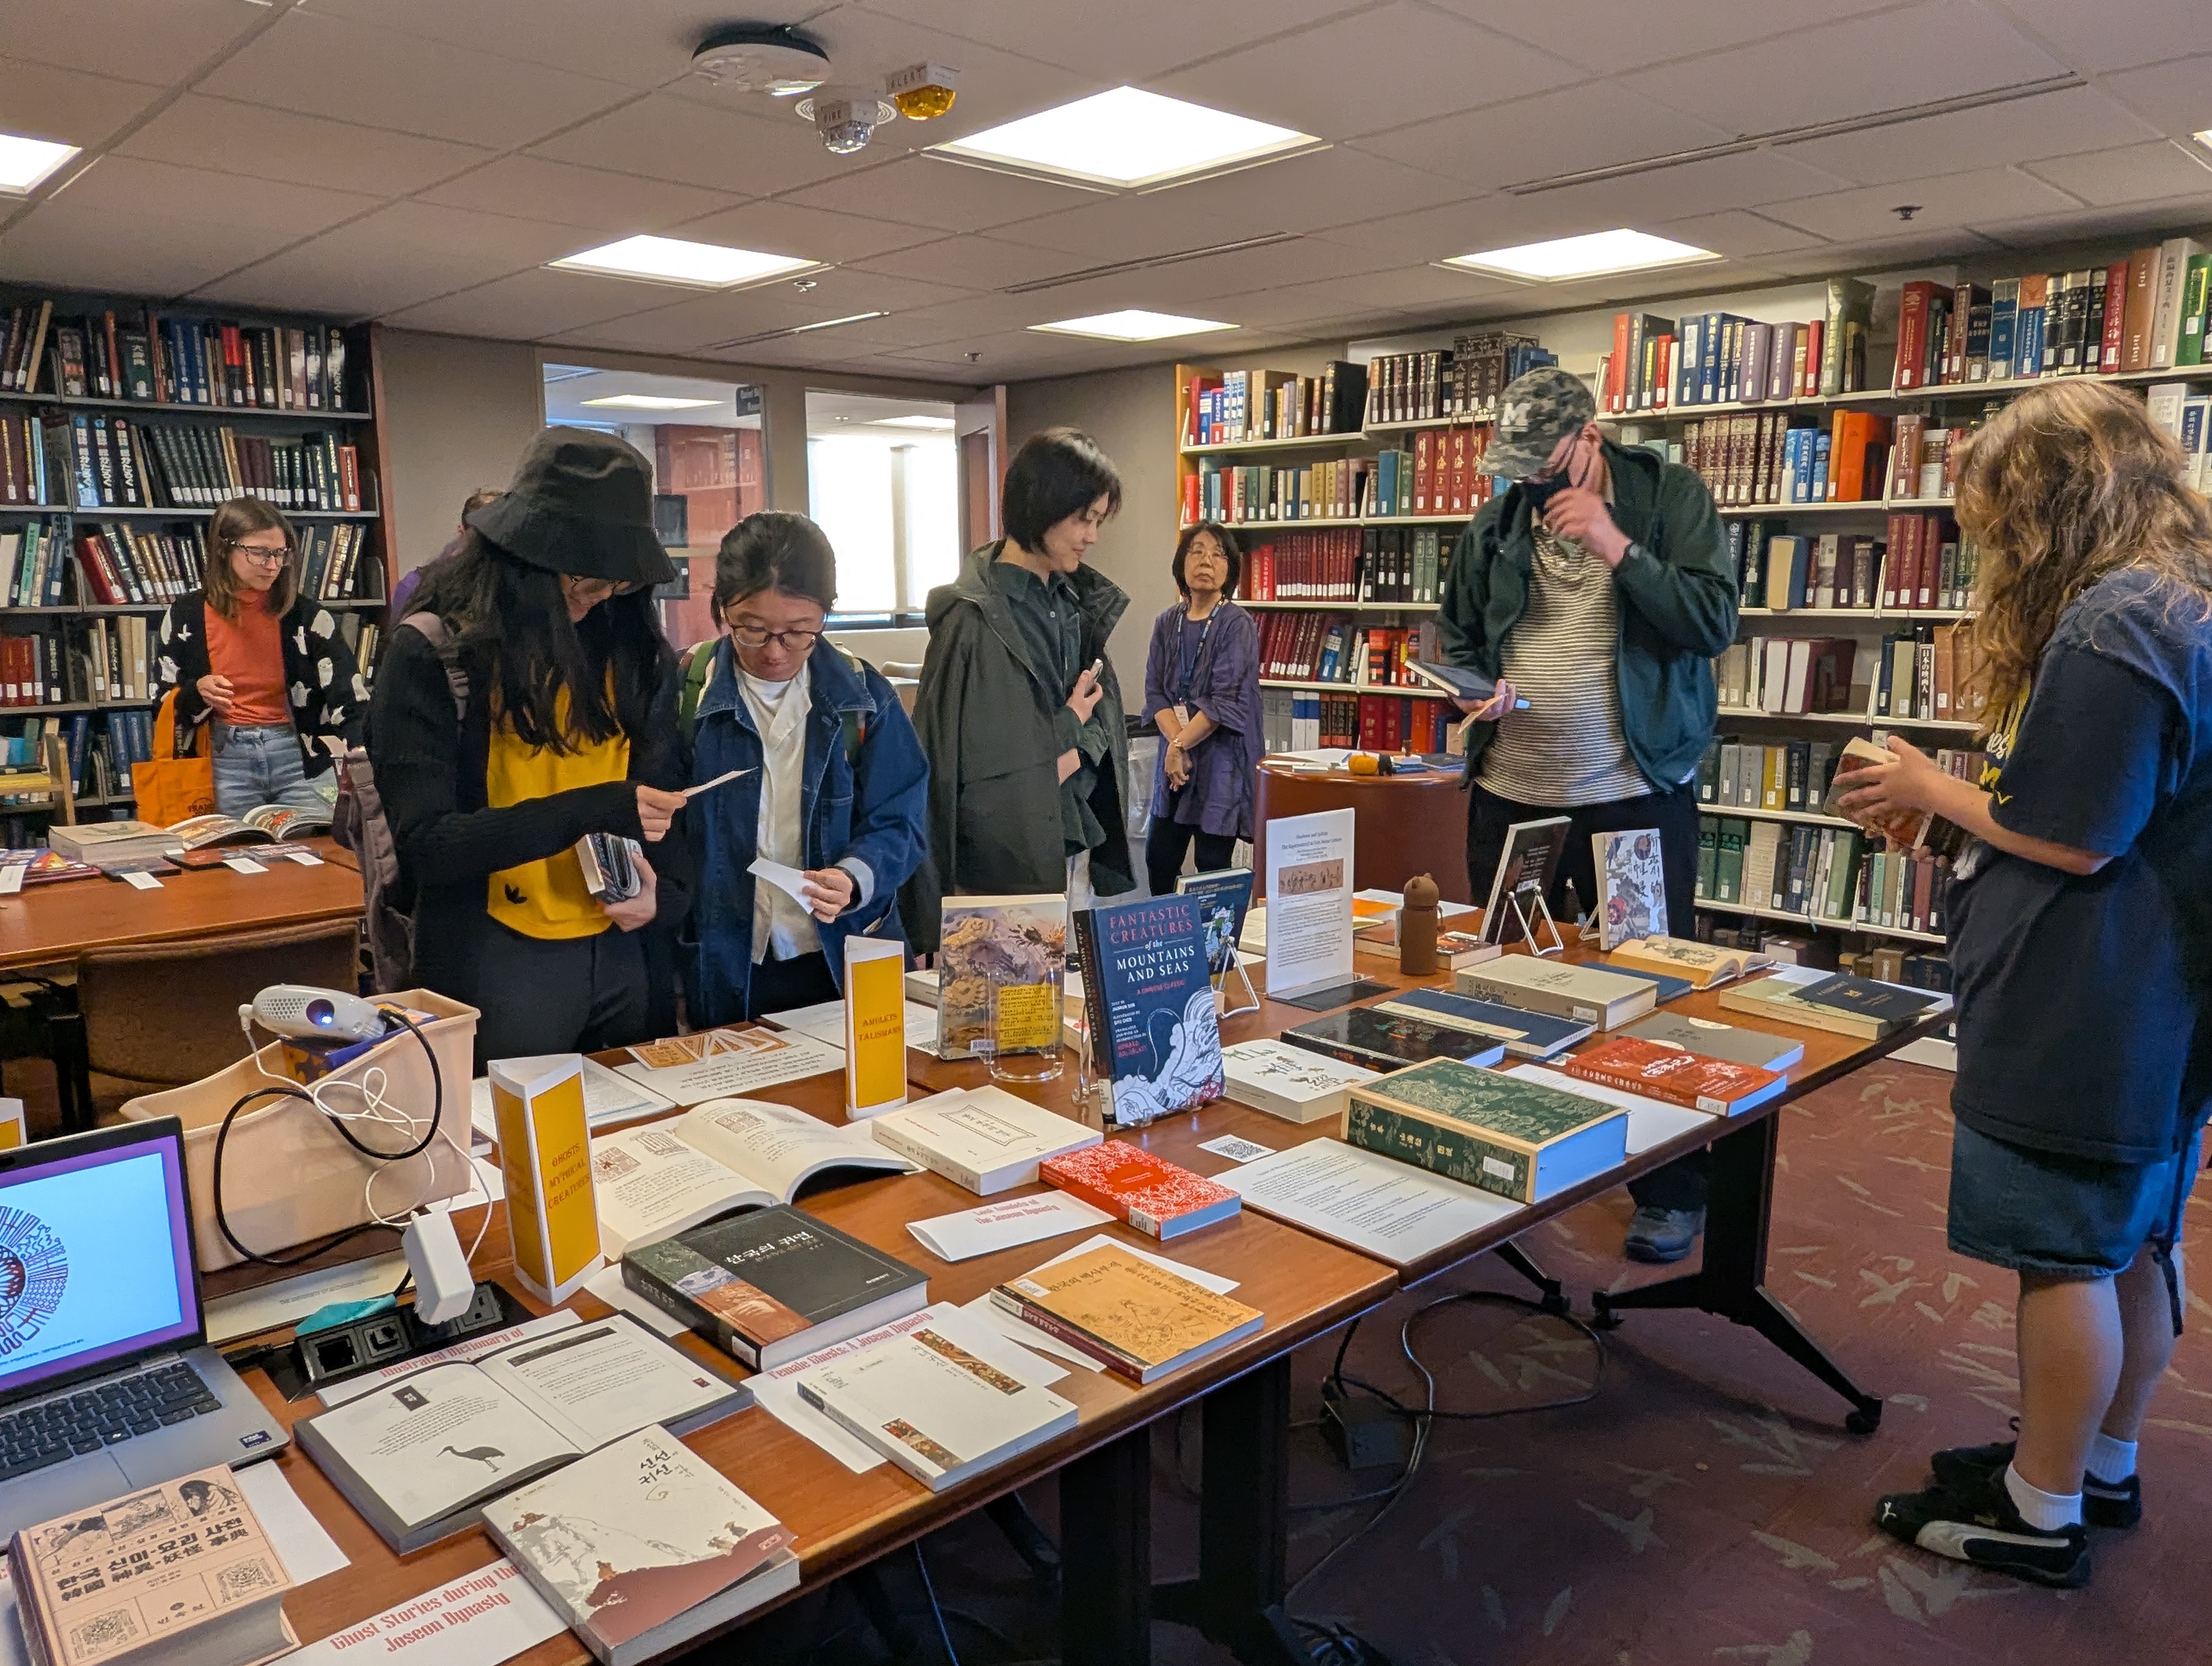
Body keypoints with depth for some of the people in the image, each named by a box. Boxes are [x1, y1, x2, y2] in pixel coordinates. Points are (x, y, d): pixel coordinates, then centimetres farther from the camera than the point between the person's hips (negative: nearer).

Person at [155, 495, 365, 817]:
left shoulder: (307, 615, -2)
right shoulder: (186, 615, 3)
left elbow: (350, 700, -7)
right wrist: (198, 693, -12)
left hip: (300, 757, 0)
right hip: (226, 760, 1)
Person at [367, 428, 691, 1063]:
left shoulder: (626, 642, 3)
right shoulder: (432, 654, -11)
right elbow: (425, 844, -17)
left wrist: (666, 884, -11)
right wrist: (588, 812, -26)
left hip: (618, 952, 5)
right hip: (492, 967, -4)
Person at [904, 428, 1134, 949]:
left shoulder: (1073, 601, 9)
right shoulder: (975, 618, -15)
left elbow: (1100, 715, 8)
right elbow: (976, 759, -17)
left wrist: (1074, 755, -11)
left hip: (1074, 845, 7)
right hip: (1006, 857, -7)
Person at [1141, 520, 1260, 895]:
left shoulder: (1238, 625, -8)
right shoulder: (1167, 624, 7)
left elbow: (1226, 702, -15)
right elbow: (1155, 692, 3)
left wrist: (1181, 744, -11)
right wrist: (1175, 742, -13)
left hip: (1221, 760, -5)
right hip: (1174, 758, 5)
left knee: (1213, 869, 0)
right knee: (1159, 860, 8)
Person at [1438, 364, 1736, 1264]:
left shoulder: (1670, 496, -4)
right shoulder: (1496, 523, 5)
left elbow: (1714, 623, -14)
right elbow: (1455, 635, 15)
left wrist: (1617, 548, -21)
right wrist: (1474, 687, -5)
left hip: (1635, 794, -4)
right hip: (1510, 794, 4)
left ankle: (1673, 1189, 20)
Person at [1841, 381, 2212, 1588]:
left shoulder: (2108, 630, -20)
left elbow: (2071, 840, -20)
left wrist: (1932, 790, -6)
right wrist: (1955, 797, 11)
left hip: (2078, 1022, -10)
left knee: (2066, 1256, 2)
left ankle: (2041, 1514, 17)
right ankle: (2100, 1466, 35)